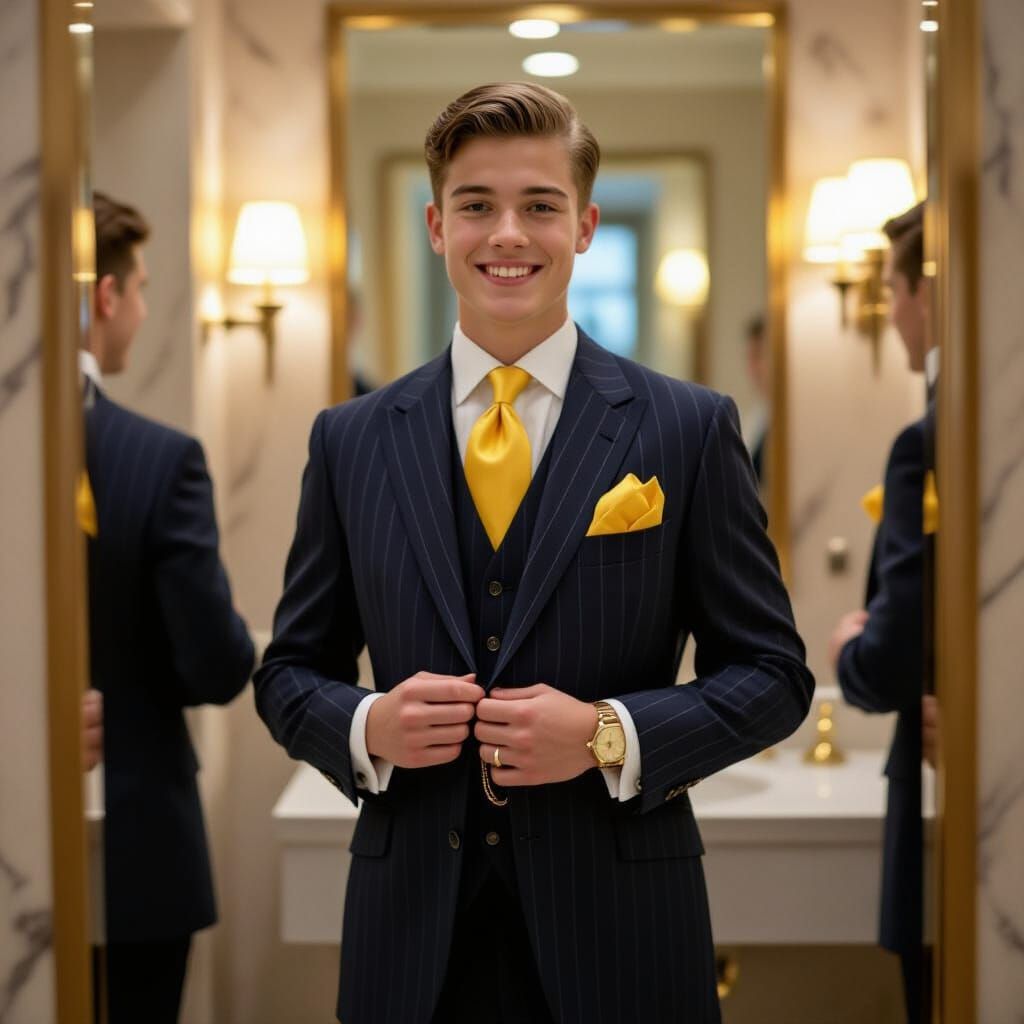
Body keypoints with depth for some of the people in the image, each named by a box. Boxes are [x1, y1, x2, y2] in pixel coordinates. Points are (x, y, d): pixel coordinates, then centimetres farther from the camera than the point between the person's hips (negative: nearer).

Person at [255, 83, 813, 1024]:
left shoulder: (690, 428, -2)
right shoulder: (351, 441, 4)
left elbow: (774, 673, -1)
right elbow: (290, 672, 10)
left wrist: (610, 736, -15)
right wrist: (367, 727, -11)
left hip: (616, 926, -1)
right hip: (411, 923, 2)